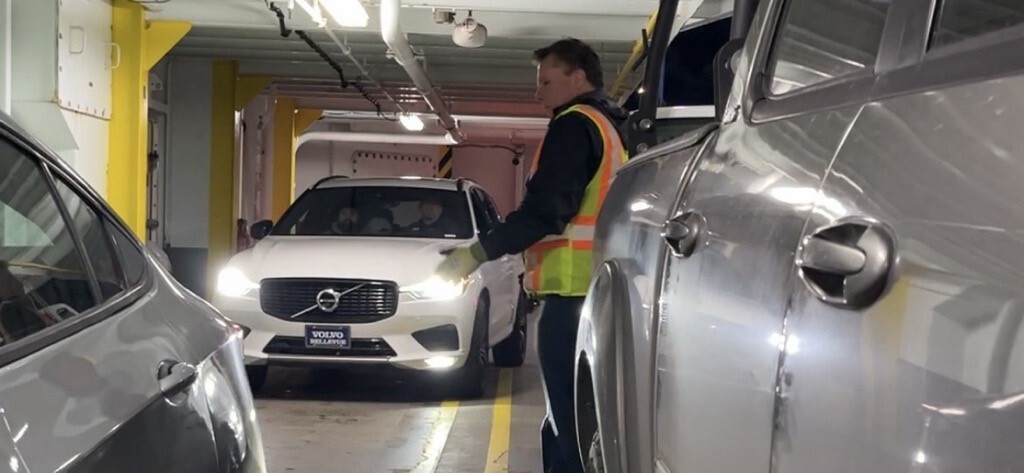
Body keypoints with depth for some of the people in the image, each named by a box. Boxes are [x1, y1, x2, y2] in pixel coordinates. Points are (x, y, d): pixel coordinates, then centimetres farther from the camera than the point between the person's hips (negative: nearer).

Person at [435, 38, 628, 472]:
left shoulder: (574, 125, -7)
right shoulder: (611, 128, 23)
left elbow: (545, 210, -18)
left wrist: (479, 253, -16)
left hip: (575, 290, -10)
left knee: (569, 423, -11)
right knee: (587, 418, 13)